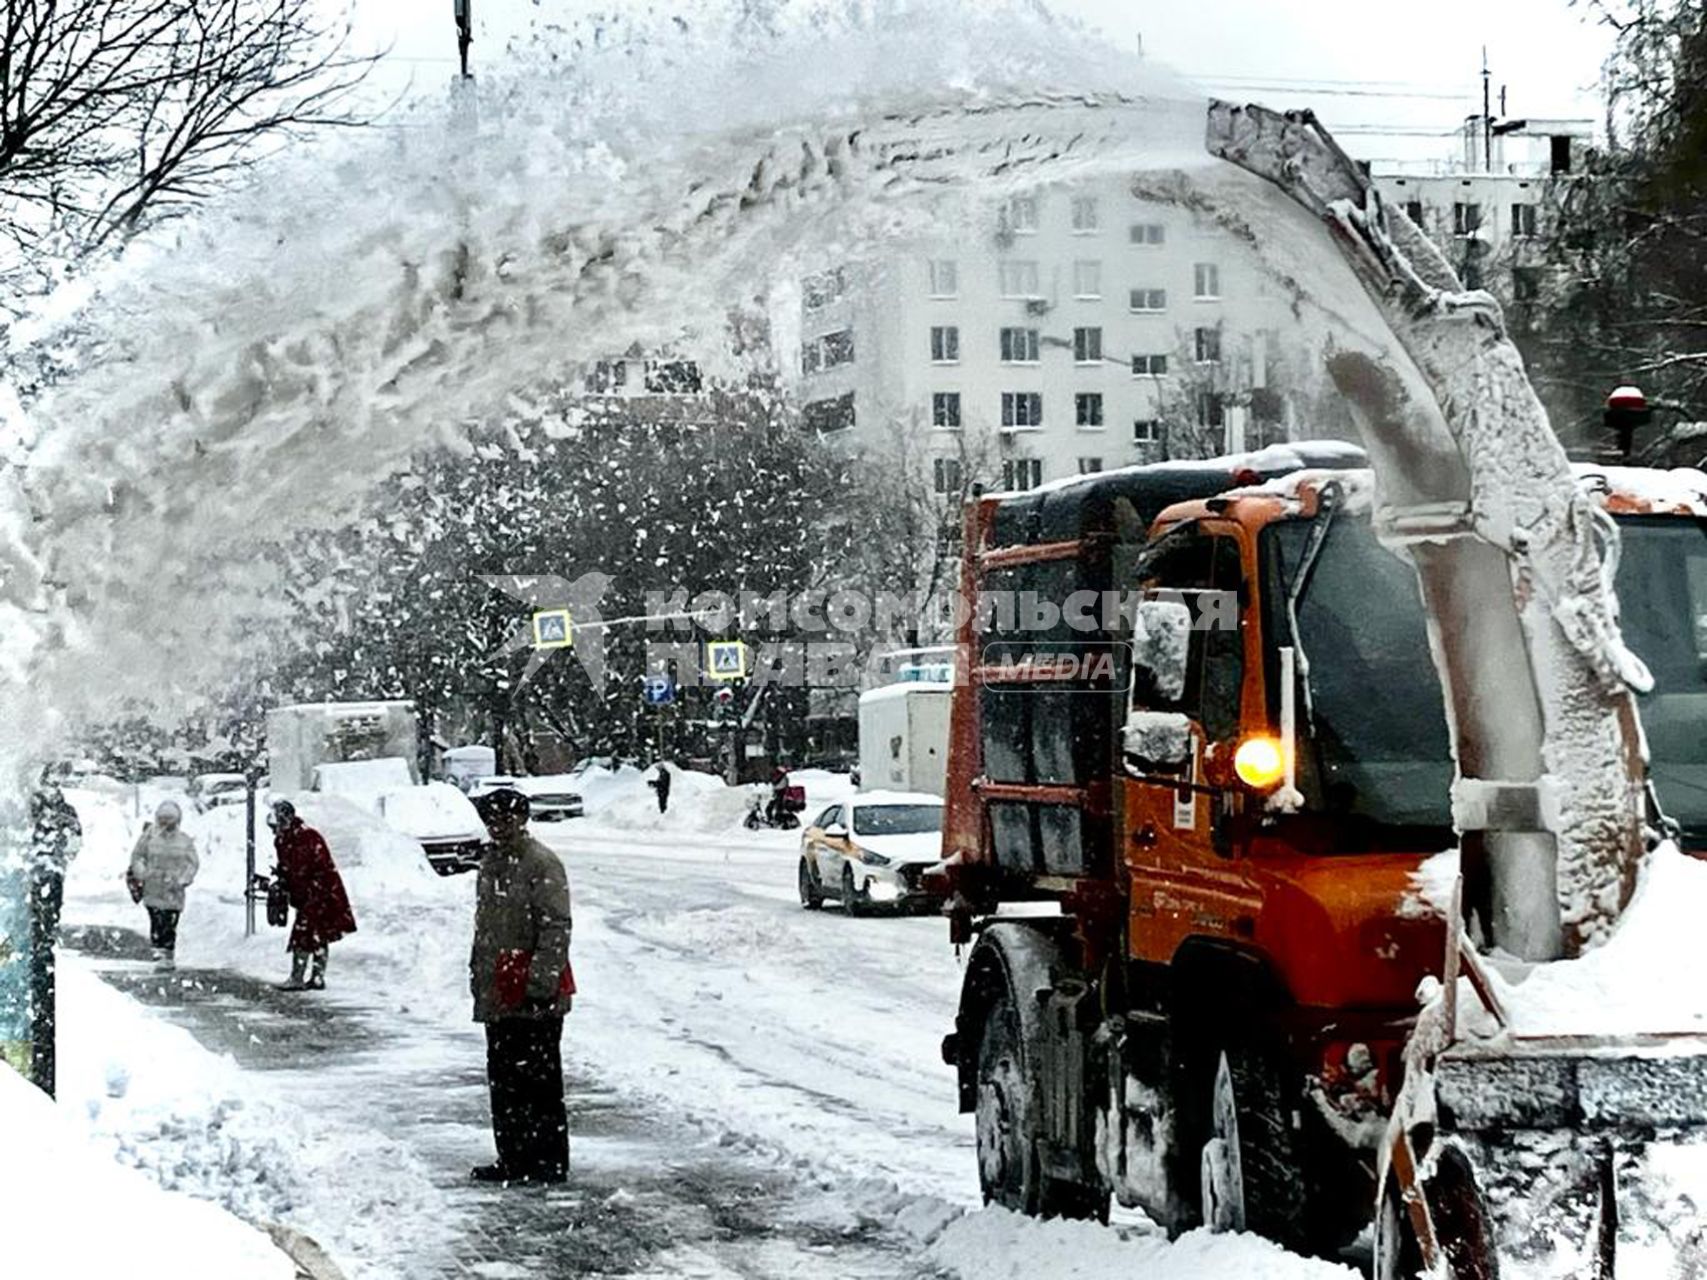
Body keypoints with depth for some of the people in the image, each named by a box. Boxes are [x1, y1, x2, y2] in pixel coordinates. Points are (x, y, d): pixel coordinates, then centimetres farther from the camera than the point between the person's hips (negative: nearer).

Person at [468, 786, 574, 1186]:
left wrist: (542, 982, -21)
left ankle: (549, 1161, 1)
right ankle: (513, 1158, 20)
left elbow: (556, 928, -17)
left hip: (534, 994, -9)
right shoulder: (492, 864, 16)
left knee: (538, 1077, -5)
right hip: (498, 995, 9)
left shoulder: (541, 864, -12)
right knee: (503, 1078, 12)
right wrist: (478, 974, 21)